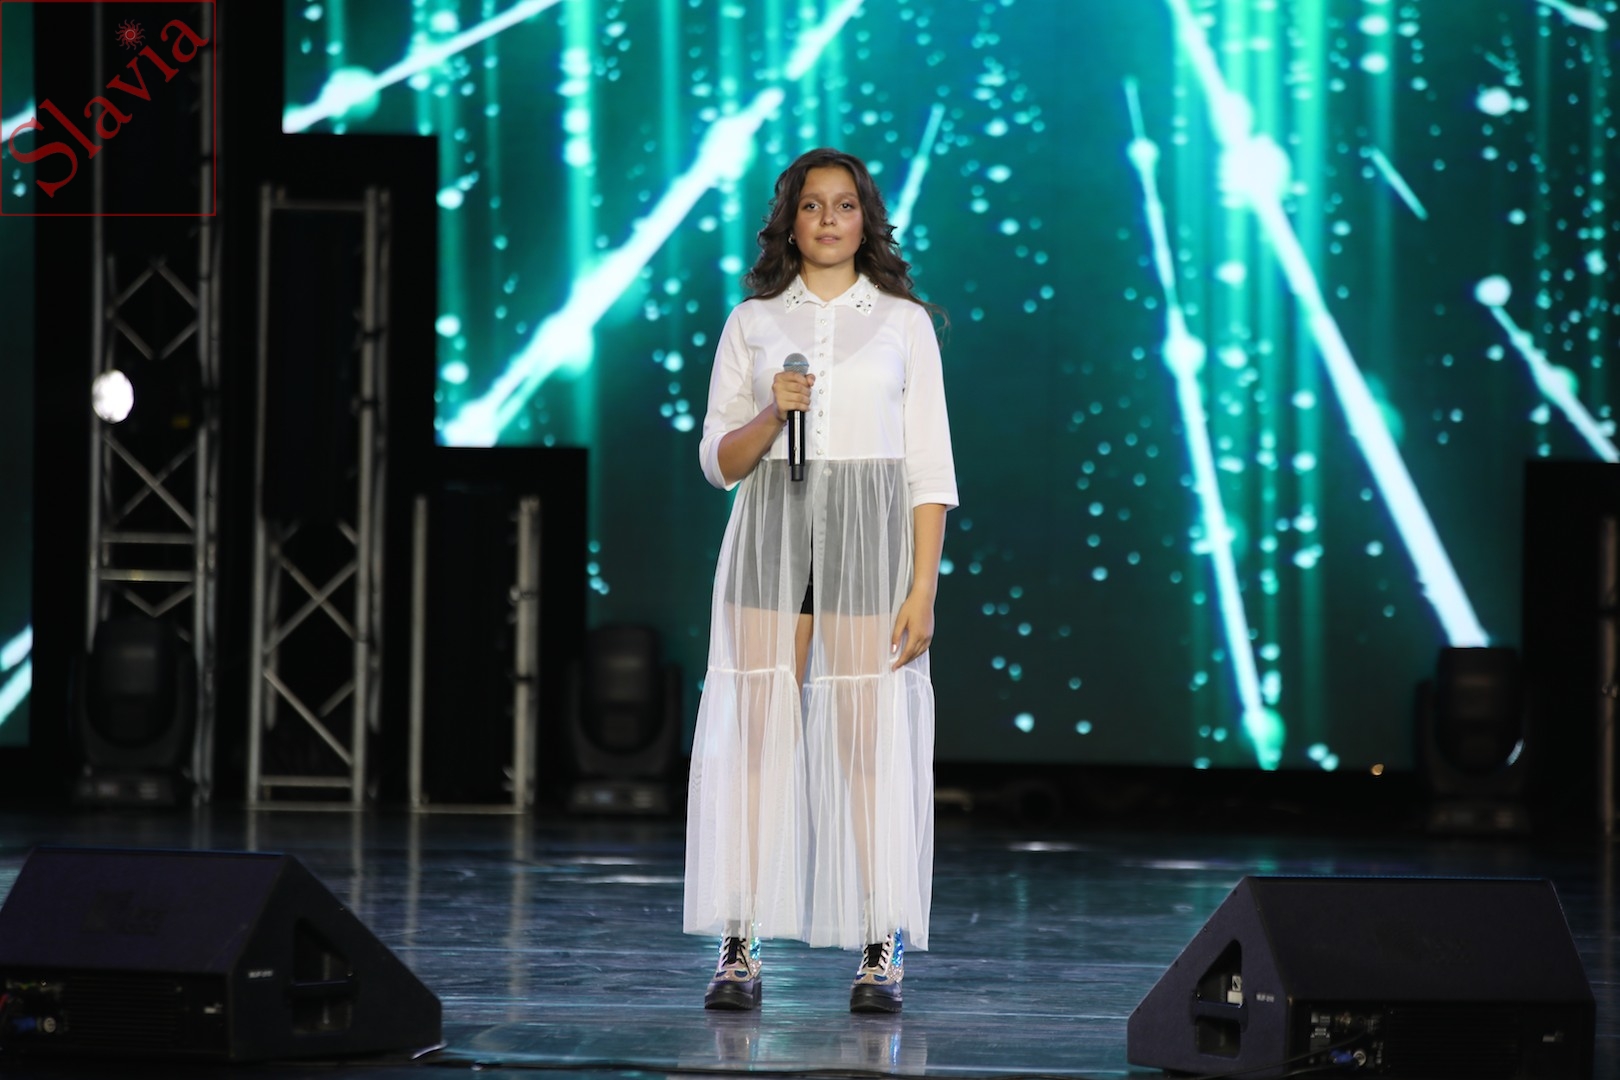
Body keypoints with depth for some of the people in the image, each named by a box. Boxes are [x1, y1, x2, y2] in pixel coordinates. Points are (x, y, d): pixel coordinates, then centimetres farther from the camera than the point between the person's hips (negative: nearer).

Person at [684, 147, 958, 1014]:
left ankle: (881, 952, -1)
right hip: (769, 533, 1)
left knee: (871, 737, -5)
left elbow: (929, 466, 3)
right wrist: (772, 413, -12)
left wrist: (923, 588, -6)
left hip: (868, 537, -1)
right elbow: (718, 461, 9)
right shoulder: (752, 323, 10)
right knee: (755, 734, -4)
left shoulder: (904, 322, 6)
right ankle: (739, 950, -3)